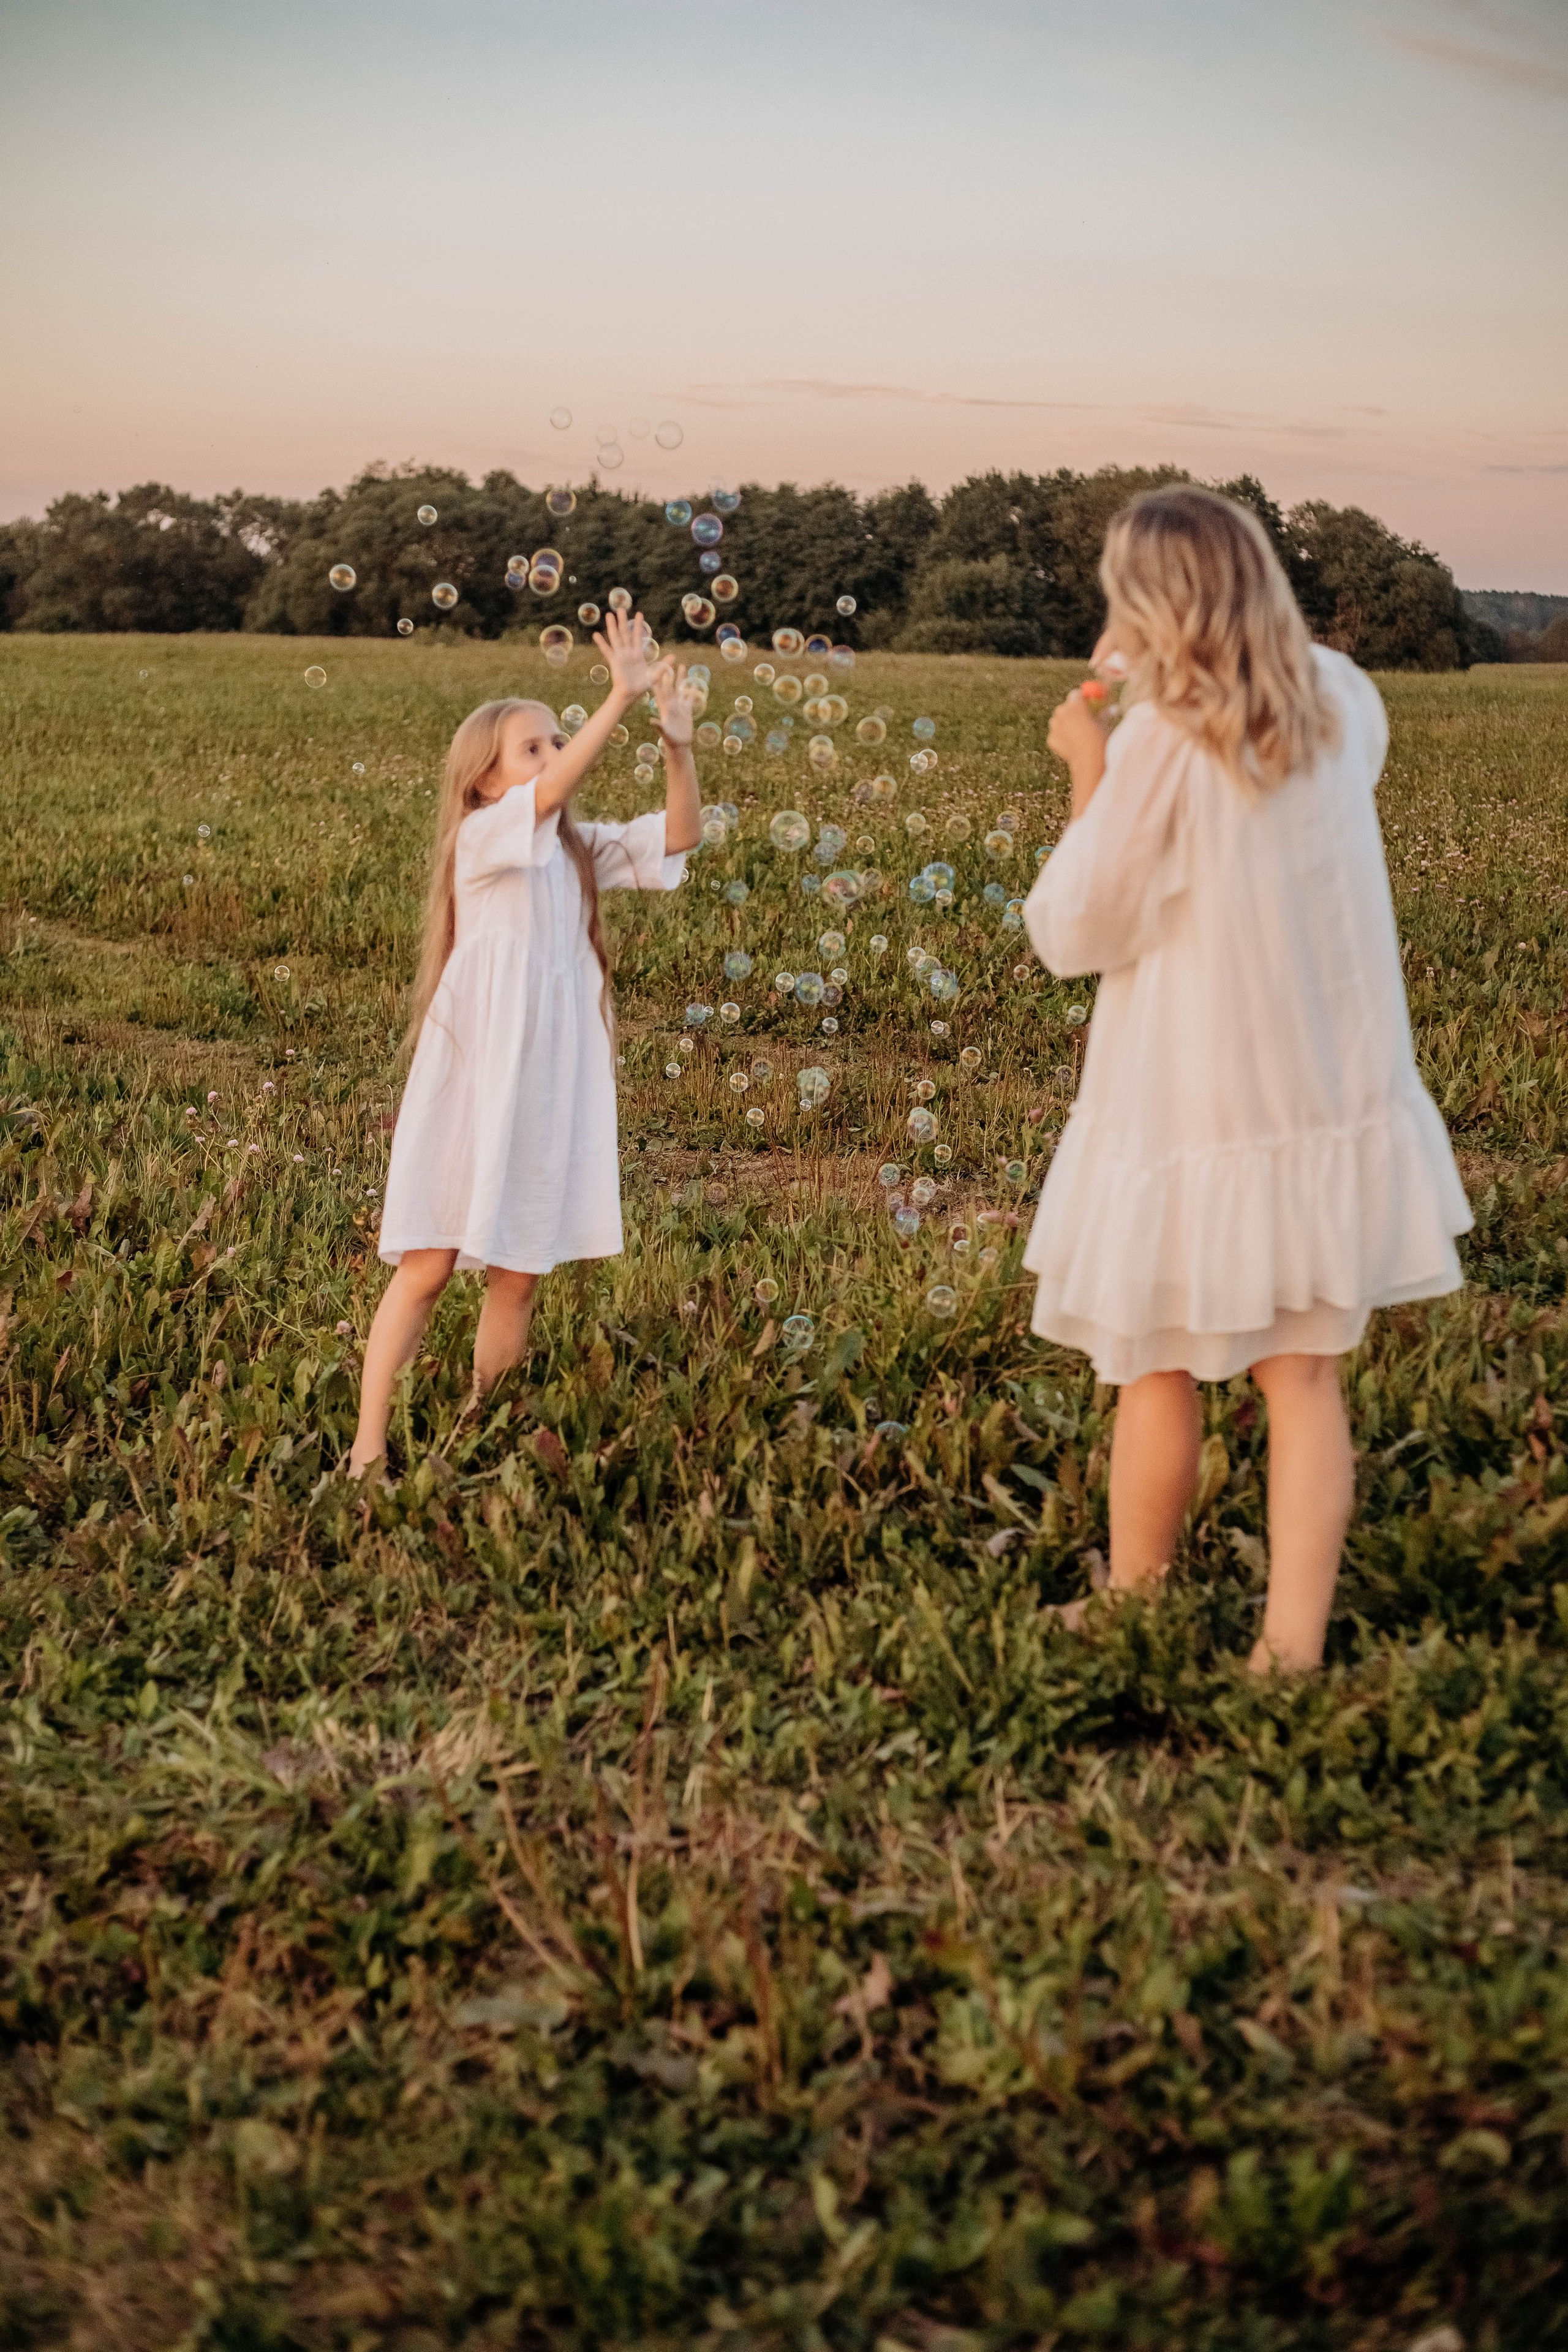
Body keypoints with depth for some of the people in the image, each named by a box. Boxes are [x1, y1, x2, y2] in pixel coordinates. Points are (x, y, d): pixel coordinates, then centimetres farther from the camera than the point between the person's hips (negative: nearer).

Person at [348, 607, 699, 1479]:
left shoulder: (579, 851, 12)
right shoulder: (482, 837, -7)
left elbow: (679, 834, 4)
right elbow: (550, 793, -26)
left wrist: (677, 745, -12)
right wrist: (621, 697, -34)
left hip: (553, 1078, 6)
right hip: (473, 1074, -6)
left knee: (518, 1270, 9)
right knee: (429, 1266, -3)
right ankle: (366, 1449, 3)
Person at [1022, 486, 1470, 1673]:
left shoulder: (1159, 743, -19)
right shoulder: (1344, 703, -1)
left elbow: (1073, 933, -12)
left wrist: (1088, 773, -3)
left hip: (1194, 1114, -5)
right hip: (1333, 1103, 5)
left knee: (1157, 1370, 12)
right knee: (1305, 1375, 10)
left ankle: (1129, 1613, 28)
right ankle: (1294, 1647, 11)